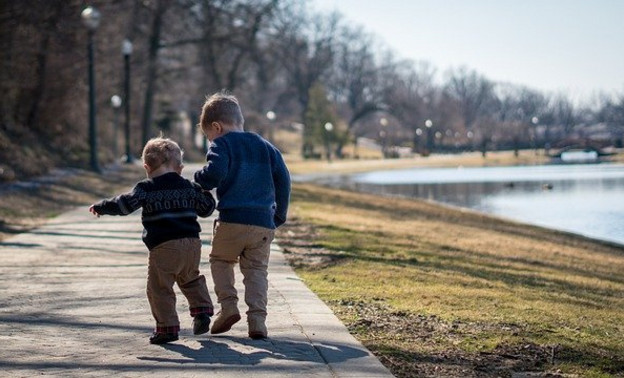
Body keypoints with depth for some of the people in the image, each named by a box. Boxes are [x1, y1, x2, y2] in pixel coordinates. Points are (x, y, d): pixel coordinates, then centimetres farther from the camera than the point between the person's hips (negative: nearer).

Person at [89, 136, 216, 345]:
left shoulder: (146, 188, -1)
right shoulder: (189, 187, 13)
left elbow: (125, 204, -9)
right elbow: (207, 208, 22)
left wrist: (100, 207, 4)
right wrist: (204, 192, 42)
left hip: (163, 247, -6)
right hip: (192, 243, 6)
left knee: (159, 288, 1)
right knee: (191, 279, 28)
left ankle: (168, 327, -2)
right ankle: (202, 310, 15)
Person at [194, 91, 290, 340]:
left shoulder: (221, 144, 1)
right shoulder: (265, 147, 18)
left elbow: (215, 173, -17)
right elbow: (283, 180, 14)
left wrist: (199, 182, 3)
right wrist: (280, 215, 20)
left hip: (232, 219, -4)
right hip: (264, 222, 4)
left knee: (220, 260, 18)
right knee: (257, 270, 9)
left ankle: (228, 305, 3)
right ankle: (257, 319, -5)